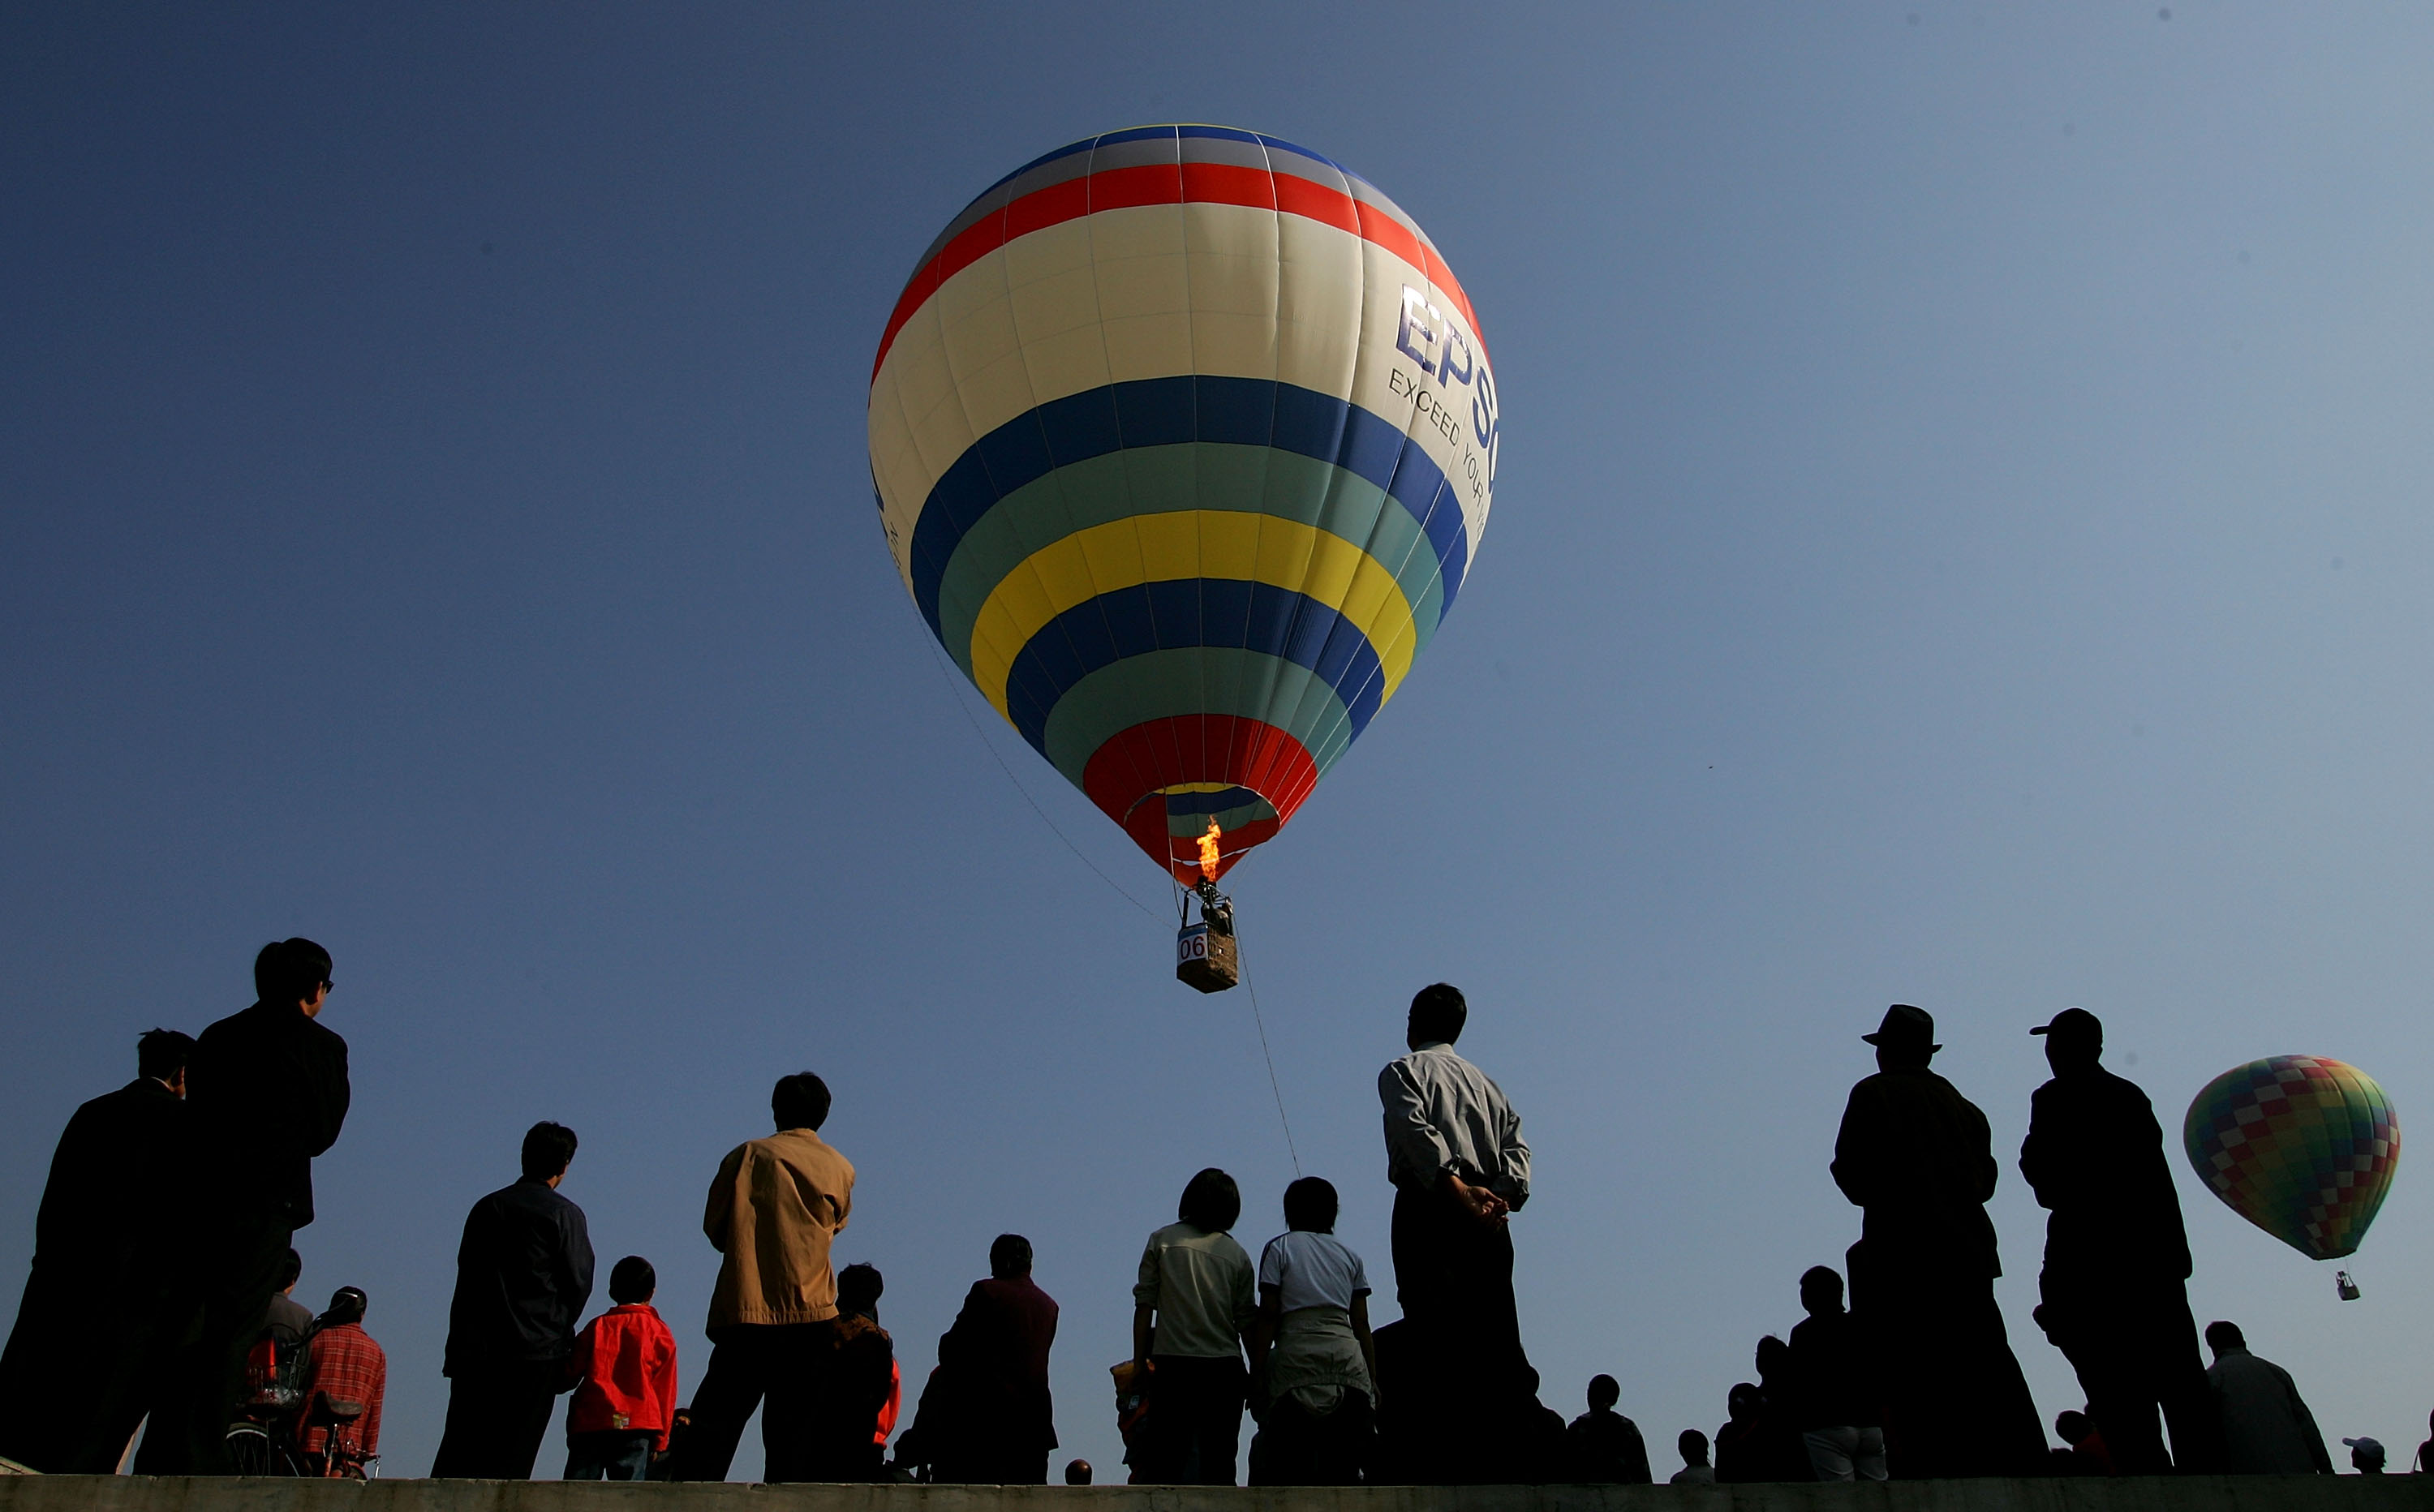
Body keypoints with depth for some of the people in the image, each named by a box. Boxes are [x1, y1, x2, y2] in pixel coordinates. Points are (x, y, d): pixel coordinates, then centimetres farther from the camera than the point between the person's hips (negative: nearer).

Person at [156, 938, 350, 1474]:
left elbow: (195, 1116, 14)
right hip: (265, 1201, -6)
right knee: (231, 1330, -5)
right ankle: (195, 1462, -7)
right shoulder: (321, 1043, -1)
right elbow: (322, 1133, 2)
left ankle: (160, 1459, 14)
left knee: (189, 1329, 12)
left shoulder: (216, 1036, 15)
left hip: (198, 1195, 6)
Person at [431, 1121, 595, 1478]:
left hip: (475, 1349, 4)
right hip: (535, 1351, -4)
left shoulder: (486, 1207, 11)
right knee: (510, 1457, -1)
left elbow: (466, 1274, 10)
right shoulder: (564, 1214, -2)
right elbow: (578, 1283, -3)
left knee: (458, 1452, 5)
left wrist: (462, 1341, 12)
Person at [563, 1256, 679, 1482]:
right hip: (636, 1425, -1)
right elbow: (665, 1391, 7)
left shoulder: (596, 1326, 13)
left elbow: (569, 1374, 9)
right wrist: (660, 1439, 11)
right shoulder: (659, 1332, 9)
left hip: (588, 1423, 2)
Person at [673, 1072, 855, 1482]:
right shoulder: (840, 1169, 10)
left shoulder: (747, 1155, 5)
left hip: (743, 1312, -1)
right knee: (794, 1434, 2)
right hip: (810, 1317, 1)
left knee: (714, 1423, 1)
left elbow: (713, 1226, 9)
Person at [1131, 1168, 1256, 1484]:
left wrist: (1140, 1360, 5)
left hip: (1172, 1363, -1)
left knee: (1165, 1461, 2)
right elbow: (1246, 1322, 5)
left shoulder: (1162, 1241, 4)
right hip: (1224, 1366, 1)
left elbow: (1144, 1304, 0)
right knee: (1219, 1463, 6)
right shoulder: (1237, 1255, 6)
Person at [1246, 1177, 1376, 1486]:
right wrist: (1373, 1380, 15)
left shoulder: (1279, 1248, 9)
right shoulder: (1350, 1257, 19)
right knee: (1344, 1469, 2)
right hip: (1348, 1358, 3)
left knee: (1291, 1465, -5)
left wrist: (1256, 1371, -1)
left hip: (1297, 1354, -3)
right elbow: (1362, 1325, 14)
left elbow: (1268, 1315, 0)